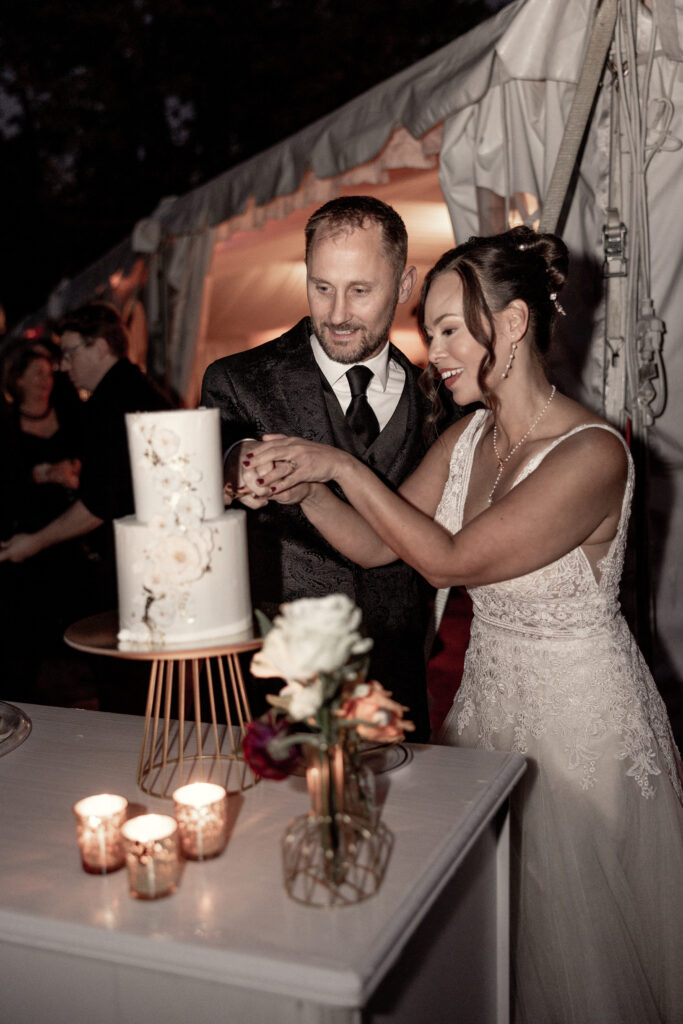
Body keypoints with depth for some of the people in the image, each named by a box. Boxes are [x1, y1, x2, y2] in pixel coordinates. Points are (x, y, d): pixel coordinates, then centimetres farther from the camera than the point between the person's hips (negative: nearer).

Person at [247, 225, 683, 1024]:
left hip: (580, 717, -6)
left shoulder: (591, 455, -25)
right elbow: (377, 545, 1)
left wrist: (341, 464, -23)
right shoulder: (466, 439, -1)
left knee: (573, 929, 16)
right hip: (487, 699, 7)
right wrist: (306, 491, -16)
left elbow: (450, 560, -27)